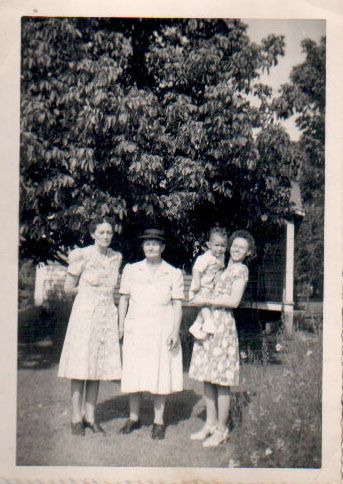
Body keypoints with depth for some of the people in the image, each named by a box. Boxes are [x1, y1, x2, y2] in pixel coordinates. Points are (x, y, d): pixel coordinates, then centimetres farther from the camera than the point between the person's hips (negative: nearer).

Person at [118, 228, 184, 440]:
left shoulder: (174, 274, 3)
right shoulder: (131, 270, 8)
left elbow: (177, 305, 1)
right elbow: (124, 298, 10)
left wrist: (175, 331, -6)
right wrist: (121, 325, 3)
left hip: (162, 328, -1)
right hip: (135, 327, 2)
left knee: (161, 373, 2)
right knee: (134, 372, 5)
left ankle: (159, 421, 14)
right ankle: (134, 417, 21)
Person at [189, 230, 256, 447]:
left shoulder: (241, 270, -4)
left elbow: (234, 300, -14)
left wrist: (206, 300, -11)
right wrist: (199, 298, 10)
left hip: (223, 324, -8)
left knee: (221, 380, -2)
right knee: (207, 377, 11)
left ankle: (221, 430, 8)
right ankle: (210, 424, 21)